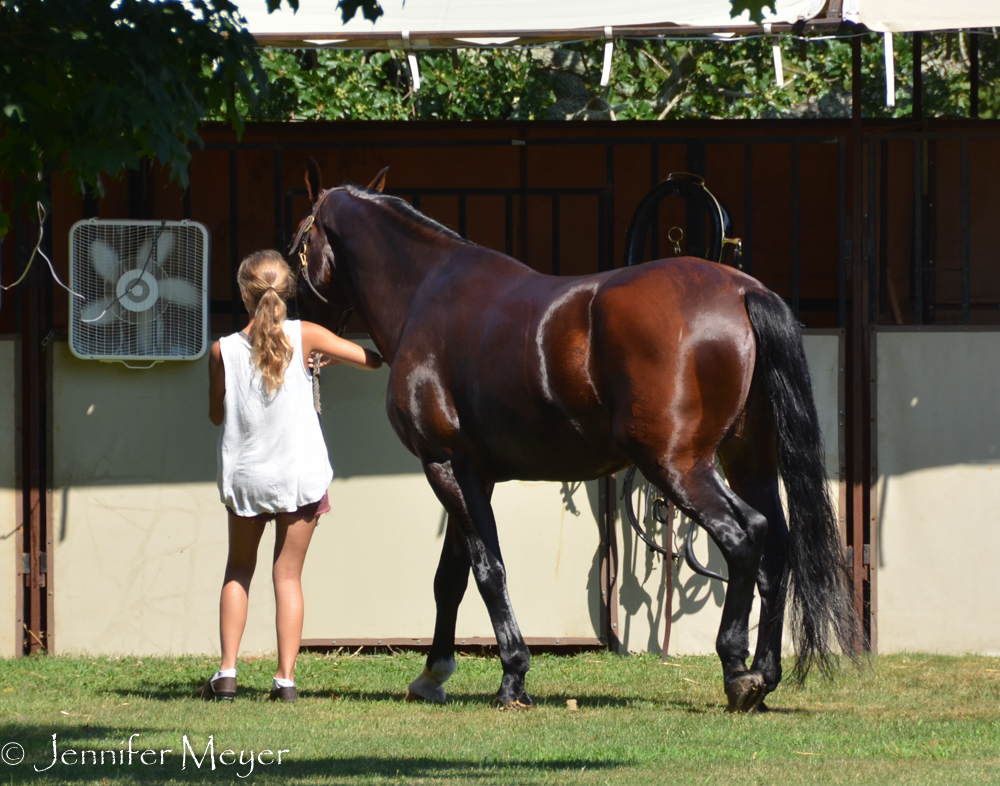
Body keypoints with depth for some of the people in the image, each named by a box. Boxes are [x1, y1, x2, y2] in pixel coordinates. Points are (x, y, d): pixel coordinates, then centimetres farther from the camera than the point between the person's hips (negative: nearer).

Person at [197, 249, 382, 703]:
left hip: (245, 475, 1)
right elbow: (373, 359, -2)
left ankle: (227, 673, 9)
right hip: (299, 475, -1)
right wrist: (330, 358, 15)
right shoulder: (304, 337, -10)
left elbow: (216, 415, 4)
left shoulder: (224, 351, -8)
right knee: (288, 575, 7)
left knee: (238, 571, 17)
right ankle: (286, 678, 2)